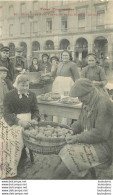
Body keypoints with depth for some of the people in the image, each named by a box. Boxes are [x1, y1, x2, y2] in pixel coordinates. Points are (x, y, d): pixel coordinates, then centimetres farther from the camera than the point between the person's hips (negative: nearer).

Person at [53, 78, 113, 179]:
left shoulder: (104, 104, -21)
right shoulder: (87, 102, 7)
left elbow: (100, 134, -23)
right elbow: (80, 122, 18)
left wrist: (77, 138, -20)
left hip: (103, 146, -8)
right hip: (89, 139, 8)